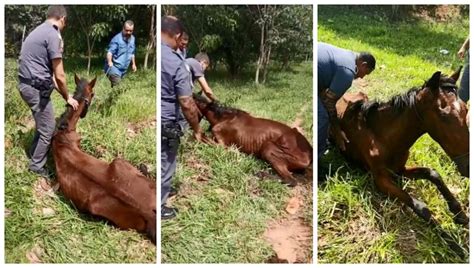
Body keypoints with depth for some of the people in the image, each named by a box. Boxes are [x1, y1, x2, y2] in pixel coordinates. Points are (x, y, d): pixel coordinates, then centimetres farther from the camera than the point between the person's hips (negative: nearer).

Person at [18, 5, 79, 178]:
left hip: (27, 85, 10)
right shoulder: (53, 35, -16)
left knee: (43, 125, 24)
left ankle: (34, 156, 38)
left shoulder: (39, 31, 16)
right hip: (36, 88, -10)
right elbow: (59, 75, -17)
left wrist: (63, 94, 19)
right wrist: (68, 97, -2)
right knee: (48, 129, 4)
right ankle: (37, 166, 17)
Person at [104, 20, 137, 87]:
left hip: (124, 69, 7)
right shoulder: (117, 39, -13)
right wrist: (109, 62, -39)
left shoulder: (132, 39, 10)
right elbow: (110, 52, -22)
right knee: (117, 85, -24)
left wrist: (133, 64, 25)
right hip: (114, 67, -7)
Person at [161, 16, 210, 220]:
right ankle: (159, 208, 28)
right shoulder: (175, 62, -20)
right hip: (165, 125, -6)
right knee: (164, 169, 13)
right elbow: (187, 104, -18)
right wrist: (196, 130, -5)